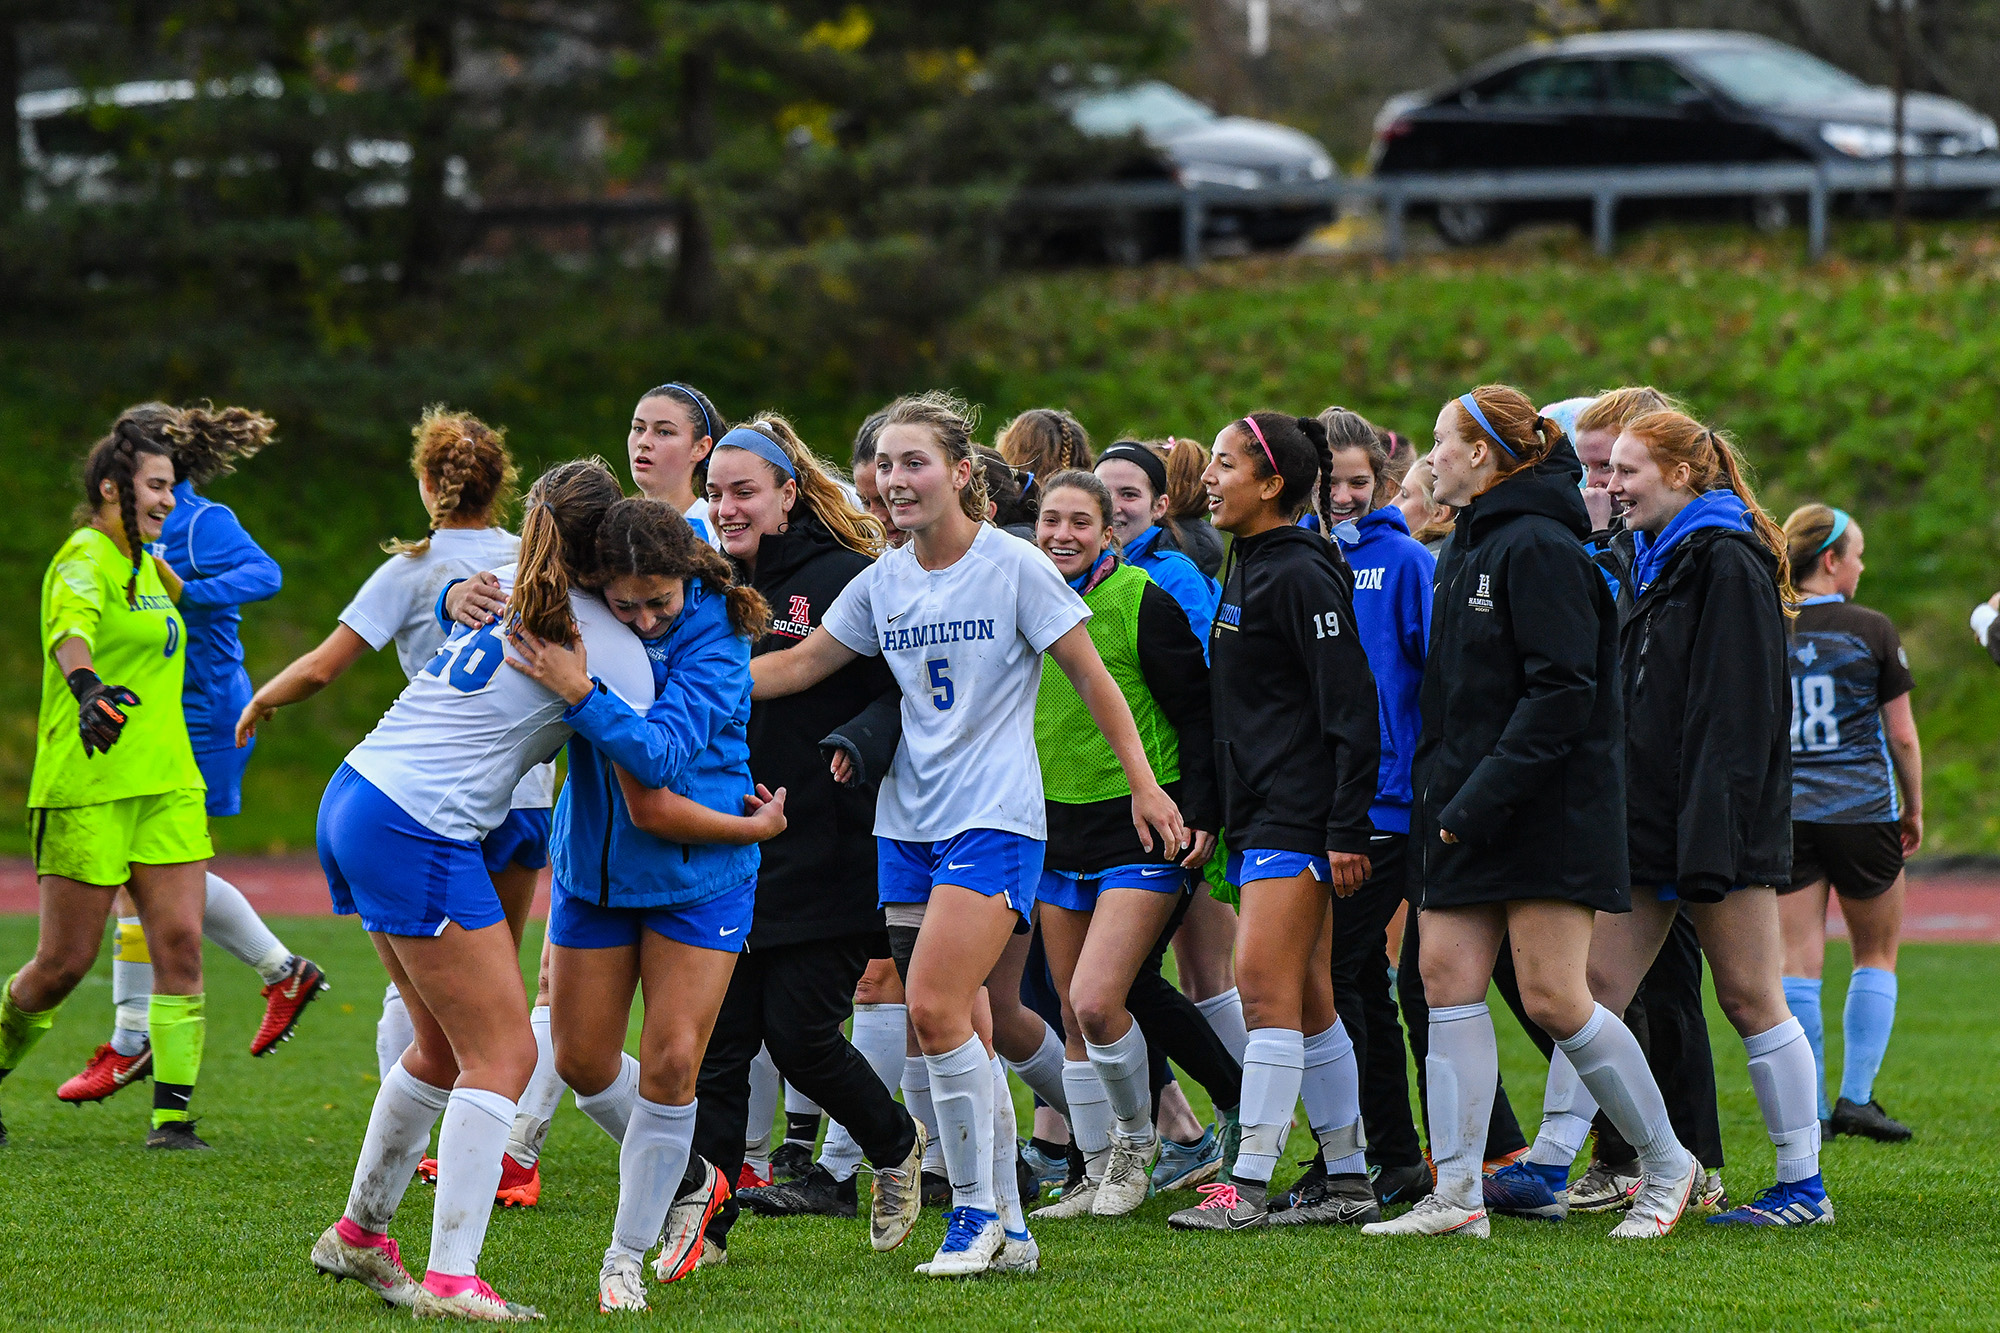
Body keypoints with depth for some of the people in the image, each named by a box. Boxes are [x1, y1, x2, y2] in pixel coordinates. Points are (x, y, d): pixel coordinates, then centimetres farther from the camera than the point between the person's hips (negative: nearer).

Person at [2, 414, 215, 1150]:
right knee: (65, 962, -2)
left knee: (180, 944, -6)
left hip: (166, 784, 7)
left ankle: (173, 1113, -4)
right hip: (87, 791, -7)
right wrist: (88, 686, -53)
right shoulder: (86, 557, -13)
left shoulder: (143, 562, 14)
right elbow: (71, 626, -36)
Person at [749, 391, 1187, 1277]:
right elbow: (802, 664, 16)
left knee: (934, 1004, -18)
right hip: (909, 827, 6)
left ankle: (977, 1212, -8)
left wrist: (1143, 782, -3)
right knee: (957, 1026, 5)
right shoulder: (883, 582, 8)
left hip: (996, 821, -6)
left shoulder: (1014, 567, -7)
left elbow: (1091, 678, -1)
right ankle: (1006, 1230, 11)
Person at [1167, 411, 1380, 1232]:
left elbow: (1351, 710, -16)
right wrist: (1210, 815, 19)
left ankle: (1248, 1184, -15)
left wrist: (1348, 831, -20)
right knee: (1306, 1002, 10)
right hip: (1255, 816, 10)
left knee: (1265, 984, -13)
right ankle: (1348, 1181, 14)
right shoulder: (1245, 570, 17)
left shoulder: (1301, 576, -12)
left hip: (1299, 816, -10)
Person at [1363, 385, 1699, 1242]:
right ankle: (1456, 1194, 0)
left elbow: (1561, 690, -19)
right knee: (1447, 977, 0)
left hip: (1549, 810, -9)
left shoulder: (1539, 549, -13)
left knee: (1552, 996, -8)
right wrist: (1438, 791, 11)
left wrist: (1484, 795, -22)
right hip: (1467, 811, 9)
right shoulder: (1465, 550, 16)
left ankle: (1666, 1164, 7)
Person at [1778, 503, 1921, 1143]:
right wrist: (1914, 808, 12)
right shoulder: (1871, 631, -6)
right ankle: (1857, 1097, 7)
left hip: (1784, 814, 2)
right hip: (1863, 809, -2)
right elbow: (1903, 736, -2)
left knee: (1798, 963, 2)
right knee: (1876, 956, 13)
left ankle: (1810, 1111, -1)